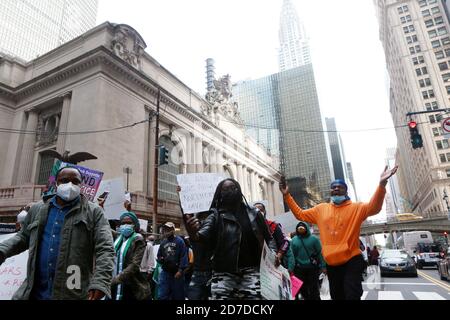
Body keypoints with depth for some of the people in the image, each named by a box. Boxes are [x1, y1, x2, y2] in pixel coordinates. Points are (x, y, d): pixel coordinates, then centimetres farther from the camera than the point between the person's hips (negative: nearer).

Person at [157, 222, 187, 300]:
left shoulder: (179, 241, -6)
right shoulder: (163, 242, 11)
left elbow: (183, 256, -11)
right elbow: (159, 256, 20)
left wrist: (180, 270, -16)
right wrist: (160, 259, -4)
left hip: (177, 272, -4)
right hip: (165, 272, 4)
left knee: (178, 296, 8)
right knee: (162, 295, 3)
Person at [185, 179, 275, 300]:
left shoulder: (253, 213, 8)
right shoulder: (216, 216, 2)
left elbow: (268, 238, 13)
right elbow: (203, 234, -14)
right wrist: (193, 233, -37)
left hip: (251, 271, 1)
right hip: (224, 274, -1)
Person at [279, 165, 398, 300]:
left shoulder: (356, 208, -3)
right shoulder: (321, 209, 8)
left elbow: (374, 207, -22)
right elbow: (300, 214, 14)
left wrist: (382, 185, -40)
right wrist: (287, 195, 5)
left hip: (352, 261, -4)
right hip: (331, 264, 5)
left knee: (352, 296, -8)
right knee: (336, 296, 18)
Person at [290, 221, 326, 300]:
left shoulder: (313, 238, -1)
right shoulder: (293, 240, 4)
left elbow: (319, 253, -2)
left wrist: (322, 266, -6)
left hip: (312, 268, -2)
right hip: (299, 269, 2)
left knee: (314, 288, 6)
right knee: (303, 289, 10)